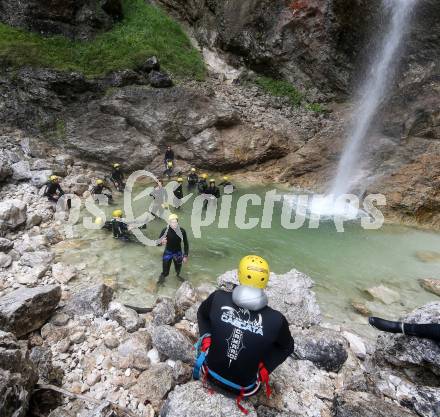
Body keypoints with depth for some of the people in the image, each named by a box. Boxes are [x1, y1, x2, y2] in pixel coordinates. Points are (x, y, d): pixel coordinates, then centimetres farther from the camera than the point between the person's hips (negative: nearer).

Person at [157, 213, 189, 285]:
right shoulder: (165, 231, -23)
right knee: (165, 272, 2)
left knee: (178, 269, 21)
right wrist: (161, 243, -40)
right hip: (168, 253, -2)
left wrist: (185, 255, -3)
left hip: (178, 253, 2)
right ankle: (162, 278, 36)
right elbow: (158, 243, -16)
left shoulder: (182, 231, -19)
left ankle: (178, 275, 56)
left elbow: (186, 243, -5)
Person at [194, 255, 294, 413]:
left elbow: (202, 314, 0)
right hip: (244, 388, -1)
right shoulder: (276, 320, -25)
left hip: (211, 374, 2)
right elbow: (287, 348, -4)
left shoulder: (218, 298, -22)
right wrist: (266, 368, 3)